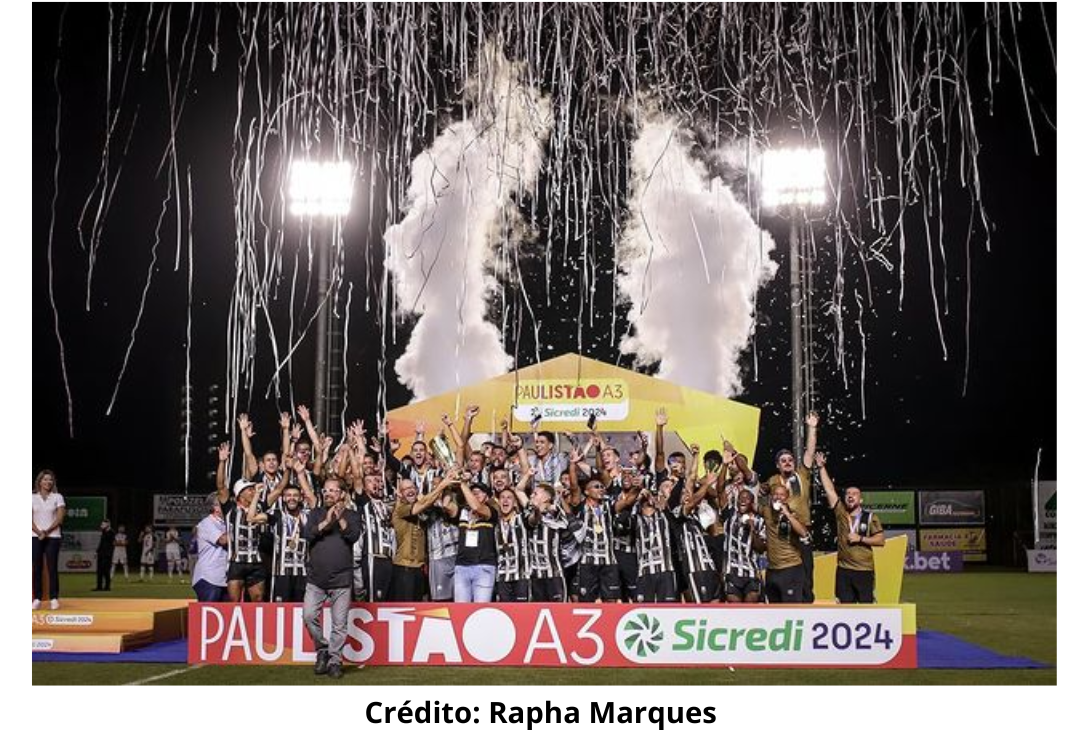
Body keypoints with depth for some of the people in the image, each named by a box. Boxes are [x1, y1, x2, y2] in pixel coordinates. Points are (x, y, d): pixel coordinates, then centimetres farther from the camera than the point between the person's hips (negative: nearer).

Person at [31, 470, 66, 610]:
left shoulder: (57, 497, 5)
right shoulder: (32, 497, 6)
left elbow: (60, 518, -2)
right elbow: (30, 520, 1)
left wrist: (46, 532, -13)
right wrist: (39, 532, -13)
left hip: (53, 537, -1)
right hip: (35, 537, 1)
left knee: (52, 568, -4)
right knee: (36, 568, -1)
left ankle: (54, 599, -4)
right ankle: (37, 599, 0)